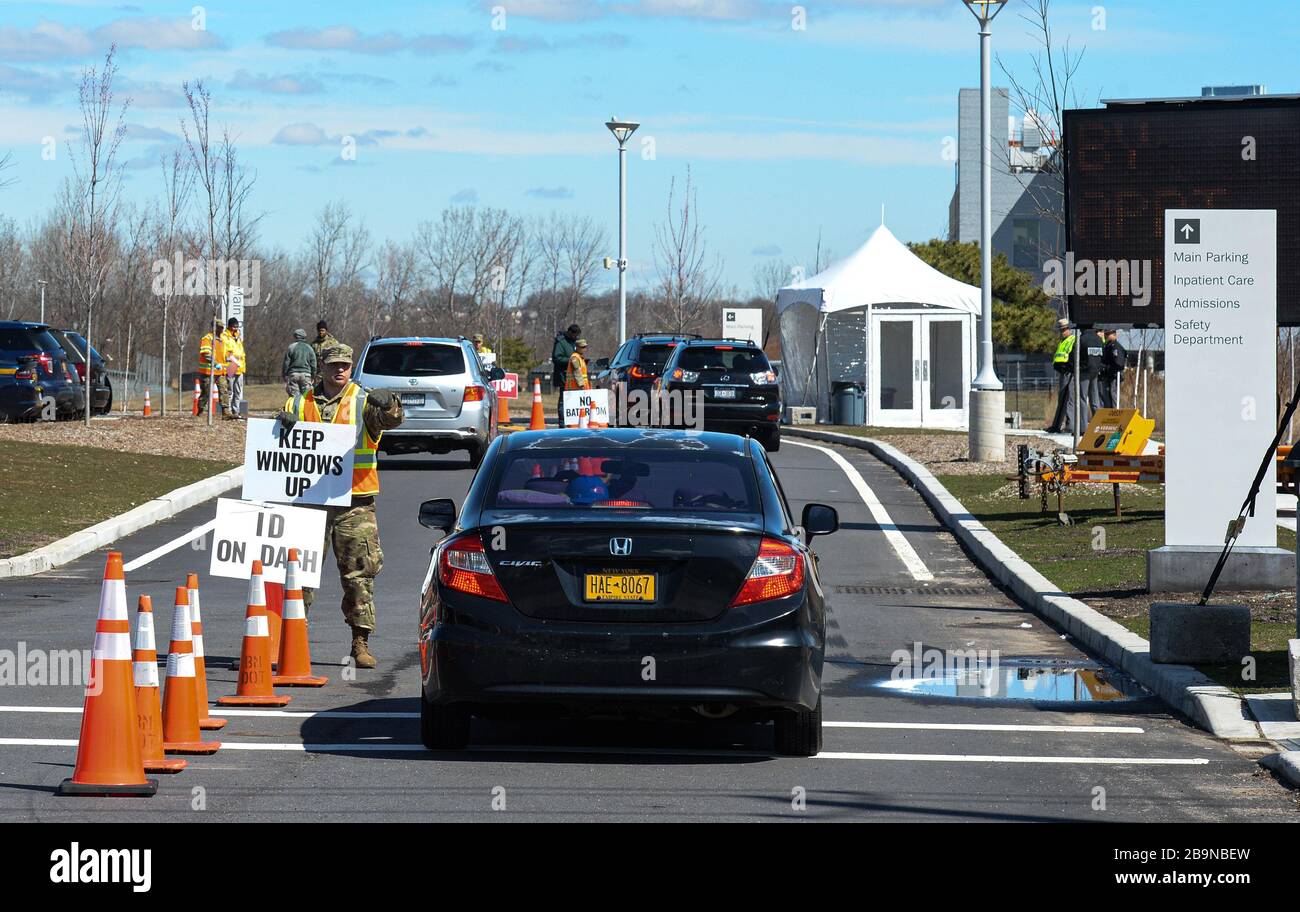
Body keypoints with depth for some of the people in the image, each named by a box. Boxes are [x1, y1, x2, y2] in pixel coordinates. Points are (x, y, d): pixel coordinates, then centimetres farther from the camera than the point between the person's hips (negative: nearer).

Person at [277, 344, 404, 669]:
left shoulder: (364, 401, 5)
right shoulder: (301, 403, 13)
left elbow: (390, 420, -10)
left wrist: (388, 404, -34)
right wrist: (284, 422, -12)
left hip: (354, 503, -2)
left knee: (359, 573, -1)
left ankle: (361, 642, 6)